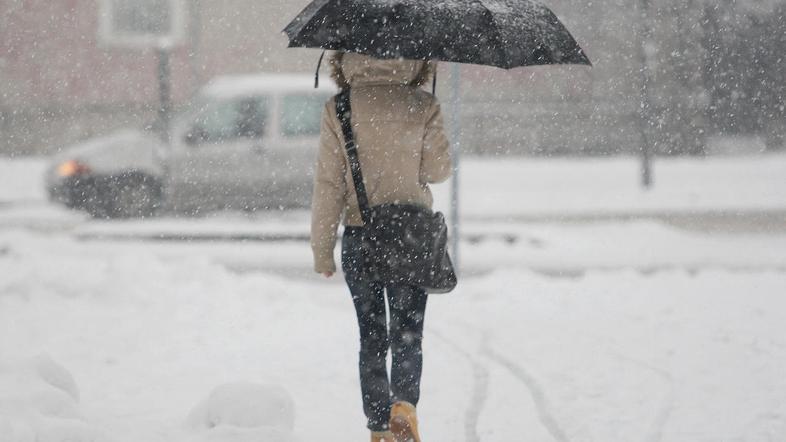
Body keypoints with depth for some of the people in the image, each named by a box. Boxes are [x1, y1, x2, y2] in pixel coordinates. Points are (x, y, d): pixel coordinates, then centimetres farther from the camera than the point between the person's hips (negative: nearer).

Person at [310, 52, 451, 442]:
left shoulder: (338, 110, -5)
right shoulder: (423, 107, -5)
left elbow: (328, 183, -4)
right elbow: (438, 170, 0)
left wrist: (322, 248, 2)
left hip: (359, 237, 1)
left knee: (371, 337, 11)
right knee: (407, 334, 5)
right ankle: (404, 402, -21)